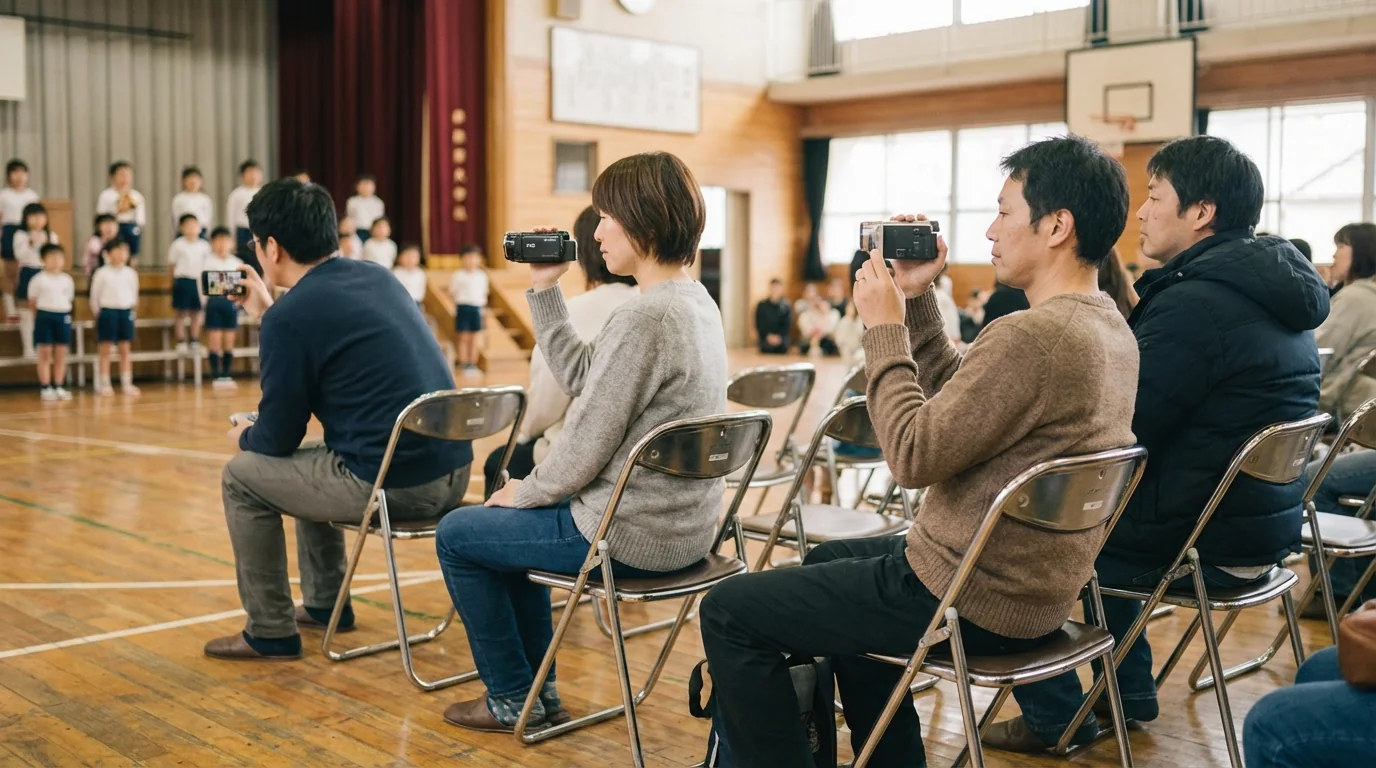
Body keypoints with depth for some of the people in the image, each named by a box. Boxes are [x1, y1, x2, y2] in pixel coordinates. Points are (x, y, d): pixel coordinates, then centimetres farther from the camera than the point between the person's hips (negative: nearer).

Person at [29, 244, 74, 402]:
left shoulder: (67, 280, 9)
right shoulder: (38, 279, -2)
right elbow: (32, 302, 1)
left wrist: (65, 314, 6)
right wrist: (39, 316, 0)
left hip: (63, 316, 3)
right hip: (44, 316, -3)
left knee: (61, 354, 6)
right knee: (45, 353, 0)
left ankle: (58, 387, 13)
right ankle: (46, 388, 3)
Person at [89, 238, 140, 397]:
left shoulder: (131, 273, 5)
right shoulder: (101, 273, -5)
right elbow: (94, 296, -1)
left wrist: (131, 309, 8)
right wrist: (98, 313, 0)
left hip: (126, 312, 3)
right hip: (107, 312, -3)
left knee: (125, 350, 7)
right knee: (106, 350, 2)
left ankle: (127, 384, 10)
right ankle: (104, 384, 6)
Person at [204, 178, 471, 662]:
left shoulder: (290, 315, -12)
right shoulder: (375, 277, 11)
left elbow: (279, 438, -3)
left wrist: (243, 438, 18)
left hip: (390, 484, -8)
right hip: (452, 472, 8)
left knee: (242, 477, 13)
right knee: (309, 461, 32)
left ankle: (270, 633, 22)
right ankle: (325, 604, 40)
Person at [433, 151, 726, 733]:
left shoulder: (642, 318, -25)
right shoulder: (696, 301, 5)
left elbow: (584, 447, -20)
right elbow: (580, 376, 10)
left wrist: (524, 491, -2)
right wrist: (544, 290, 8)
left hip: (632, 534, -9)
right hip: (686, 525, 9)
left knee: (457, 534, 12)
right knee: (513, 522, 29)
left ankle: (512, 699, 24)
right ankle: (538, 691, 33)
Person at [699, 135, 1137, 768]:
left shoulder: (1032, 336, -27)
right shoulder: (1108, 327, 6)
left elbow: (913, 456, -23)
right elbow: (952, 403, 12)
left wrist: (885, 329, -14)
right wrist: (917, 301, 5)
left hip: (972, 599, -10)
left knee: (729, 611, -1)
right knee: (830, 561, 32)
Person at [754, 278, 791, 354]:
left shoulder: (786, 306, 3)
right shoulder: (762, 305, 2)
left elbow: (787, 325, 0)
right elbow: (759, 324, 0)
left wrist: (779, 336, -17)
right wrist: (767, 336, -15)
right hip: (765, 343, 0)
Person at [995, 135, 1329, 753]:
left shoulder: (1194, 303, -23)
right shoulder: (1273, 297, 8)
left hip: (1200, 549, -9)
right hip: (1259, 533, 10)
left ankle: (1053, 718, 16)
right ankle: (1129, 690, 35)